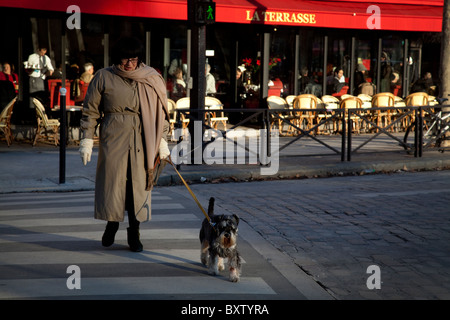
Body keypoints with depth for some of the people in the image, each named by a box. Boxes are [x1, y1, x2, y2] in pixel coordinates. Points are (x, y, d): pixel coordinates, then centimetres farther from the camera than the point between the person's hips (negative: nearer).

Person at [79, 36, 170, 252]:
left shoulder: (150, 79, 6)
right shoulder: (104, 77, 2)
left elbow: (160, 111, 9)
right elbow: (91, 111, 5)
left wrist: (162, 141, 5)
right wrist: (87, 140, 0)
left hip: (141, 140, 1)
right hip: (113, 137, -1)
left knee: (138, 184, 2)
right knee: (112, 182, 2)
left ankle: (134, 234, 13)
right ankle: (112, 224, 25)